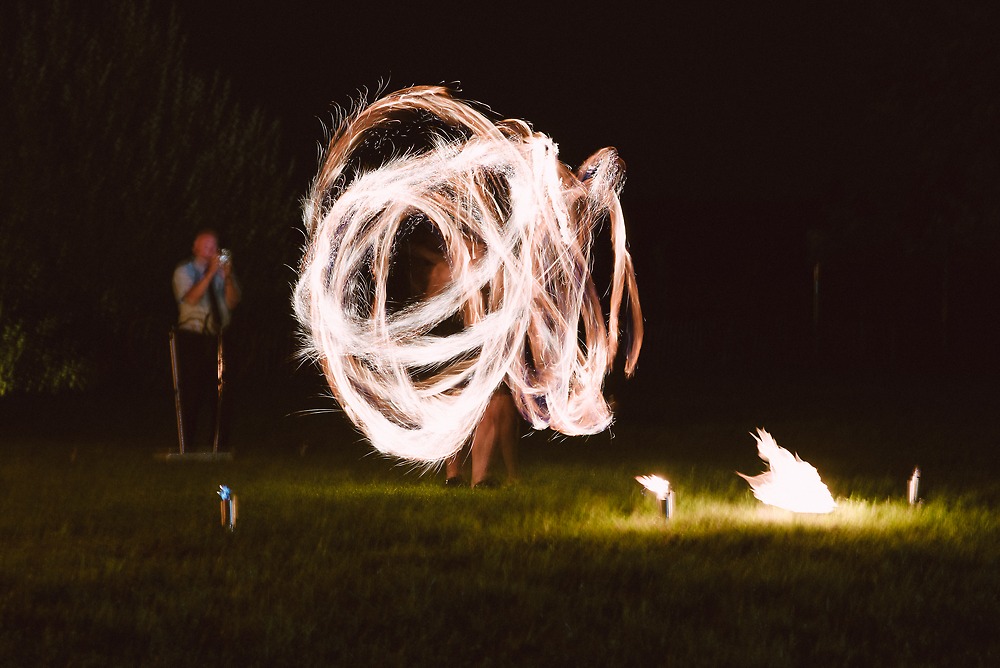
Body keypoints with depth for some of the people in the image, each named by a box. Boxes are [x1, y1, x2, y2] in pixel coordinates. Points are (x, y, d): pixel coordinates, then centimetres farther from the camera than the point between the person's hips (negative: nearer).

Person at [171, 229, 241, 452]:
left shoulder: (222, 271, 13)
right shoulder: (184, 271, 2)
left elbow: (233, 302, 3)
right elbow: (191, 298, -16)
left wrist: (228, 277, -12)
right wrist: (211, 273, -19)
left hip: (218, 337, 4)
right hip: (193, 337, -4)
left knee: (219, 388, 2)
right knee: (192, 389, -6)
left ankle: (221, 440, 8)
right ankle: (187, 441, -1)